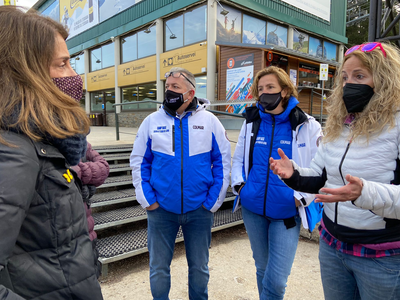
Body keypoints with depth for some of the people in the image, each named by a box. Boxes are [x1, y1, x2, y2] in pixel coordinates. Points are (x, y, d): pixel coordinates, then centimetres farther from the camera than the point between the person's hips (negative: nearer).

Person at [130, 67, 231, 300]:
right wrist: (146, 198, -4)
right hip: (161, 210, 1)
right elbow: (139, 161, 3)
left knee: (199, 267, 18)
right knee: (158, 268, 14)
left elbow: (223, 161, 0)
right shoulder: (152, 121, -1)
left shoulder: (210, 121, -3)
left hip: (199, 210, 0)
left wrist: (214, 200, -5)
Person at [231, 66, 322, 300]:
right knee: (262, 269, 20)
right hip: (252, 209, 4)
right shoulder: (251, 123, 3)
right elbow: (238, 160, 12)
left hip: (287, 213, -3)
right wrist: (239, 185, -2)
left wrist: (301, 198, -14)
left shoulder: (307, 127, -7)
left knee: (276, 280, -2)